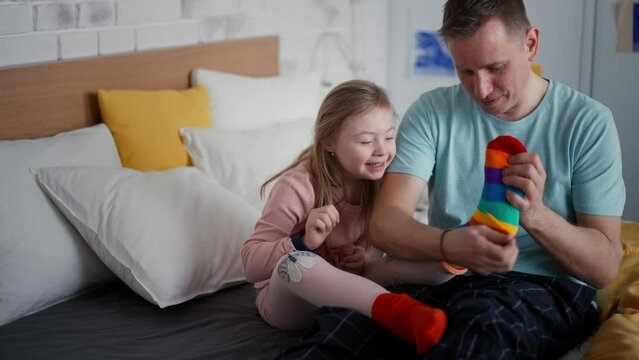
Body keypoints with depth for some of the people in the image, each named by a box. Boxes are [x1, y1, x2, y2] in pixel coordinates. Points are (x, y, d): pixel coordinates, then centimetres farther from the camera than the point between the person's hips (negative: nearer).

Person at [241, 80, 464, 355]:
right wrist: (304, 243, -37)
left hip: (346, 291, 5)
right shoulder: (298, 187, -21)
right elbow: (250, 263, -20)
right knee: (295, 263, -40)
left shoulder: (379, 181, -5)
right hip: (290, 300, -5)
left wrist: (366, 259, -15)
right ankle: (397, 311, -54)